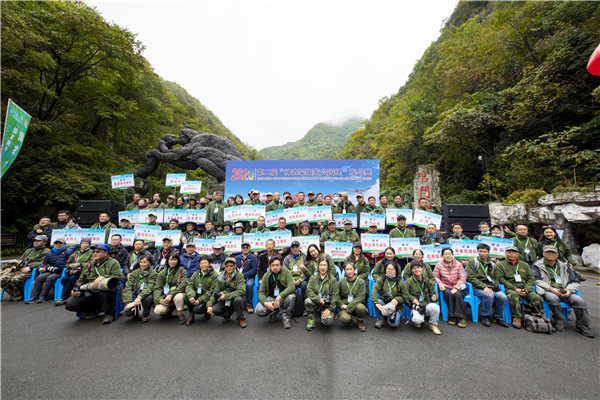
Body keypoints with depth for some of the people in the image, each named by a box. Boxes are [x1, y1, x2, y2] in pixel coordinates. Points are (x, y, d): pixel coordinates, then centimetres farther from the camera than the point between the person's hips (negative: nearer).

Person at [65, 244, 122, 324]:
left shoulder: (113, 262, 3)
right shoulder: (88, 265, 21)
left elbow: (117, 277, -10)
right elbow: (81, 280, 24)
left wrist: (103, 277, -23)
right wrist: (76, 290, 5)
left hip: (106, 294, -5)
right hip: (90, 295, 5)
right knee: (69, 305, -14)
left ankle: (109, 314, -20)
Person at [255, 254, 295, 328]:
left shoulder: (286, 272, -8)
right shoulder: (266, 275, -1)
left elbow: (291, 287, -19)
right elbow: (261, 292, -1)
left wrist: (279, 297, -28)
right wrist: (266, 303, -21)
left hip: (283, 298, -2)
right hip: (270, 298, 2)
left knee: (291, 297, -35)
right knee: (259, 311, -25)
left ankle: (285, 317, -5)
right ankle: (274, 312, 12)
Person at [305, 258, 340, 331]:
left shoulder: (333, 279, -1)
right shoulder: (313, 278, 5)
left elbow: (335, 296, -4)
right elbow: (309, 291, -6)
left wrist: (329, 309, -12)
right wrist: (318, 299, -20)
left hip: (328, 306, -2)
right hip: (316, 304, 2)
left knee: (328, 322, -28)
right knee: (307, 301, -30)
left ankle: (324, 317, 11)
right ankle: (311, 321, -5)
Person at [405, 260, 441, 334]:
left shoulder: (428, 281, 10)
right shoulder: (409, 281, 1)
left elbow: (432, 291, 20)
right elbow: (406, 294, 4)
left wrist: (434, 296, -3)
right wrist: (413, 299, -15)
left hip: (427, 304, 3)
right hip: (416, 305, -2)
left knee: (435, 307, -33)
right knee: (417, 320, -31)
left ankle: (433, 325, -2)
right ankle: (417, 321, 13)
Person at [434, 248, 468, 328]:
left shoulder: (458, 264, 2)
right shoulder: (439, 265, 3)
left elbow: (463, 277, -6)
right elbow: (435, 276, 2)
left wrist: (456, 288, -20)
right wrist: (439, 283, -20)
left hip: (458, 288, 0)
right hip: (446, 287, 0)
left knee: (457, 294, -32)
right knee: (448, 293, -32)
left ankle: (461, 317, -23)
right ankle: (452, 316, -22)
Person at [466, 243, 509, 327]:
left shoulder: (492, 264, 19)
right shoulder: (472, 262, 1)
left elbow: (496, 278, 20)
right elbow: (471, 278, -7)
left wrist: (494, 286, -2)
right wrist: (484, 287, -18)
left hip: (490, 288, 5)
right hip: (477, 288, -5)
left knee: (503, 297, -23)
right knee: (489, 295, -33)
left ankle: (498, 317, 3)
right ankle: (485, 316, -9)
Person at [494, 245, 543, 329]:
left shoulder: (524, 265, 22)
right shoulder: (500, 265, 8)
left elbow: (531, 278, 15)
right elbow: (500, 279, -2)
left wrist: (526, 289, -4)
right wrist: (515, 289, -11)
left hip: (525, 289, 4)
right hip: (510, 289, -4)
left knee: (537, 298, -25)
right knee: (514, 296, -36)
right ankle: (516, 319, -30)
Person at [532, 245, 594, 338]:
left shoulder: (564, 265, 20)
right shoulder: (537, 265, 7)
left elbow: (575, 282, 18)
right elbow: (537, 280, -4)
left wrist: (569, 290, -4)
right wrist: (551, 289, -18)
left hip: (564, 292, 4)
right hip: (548, 291, -4)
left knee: (580, 301, -23)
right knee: (553, 298, -36)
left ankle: (583, 326, 0)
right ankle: (560, 322, -13)